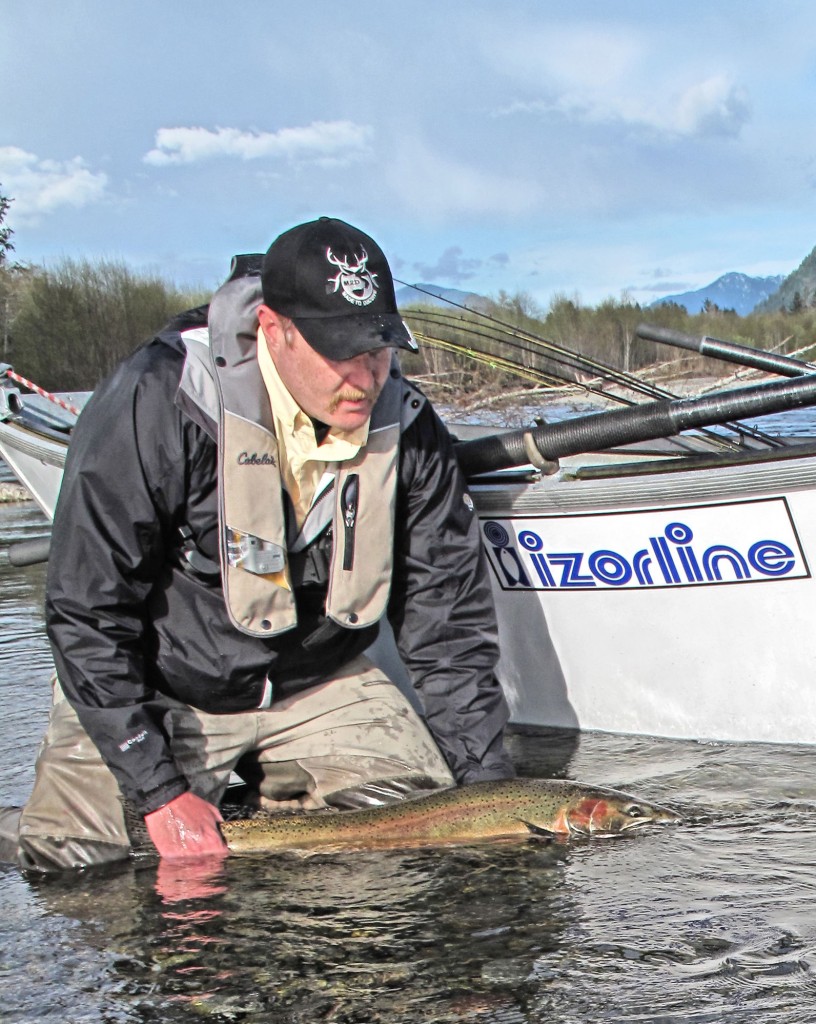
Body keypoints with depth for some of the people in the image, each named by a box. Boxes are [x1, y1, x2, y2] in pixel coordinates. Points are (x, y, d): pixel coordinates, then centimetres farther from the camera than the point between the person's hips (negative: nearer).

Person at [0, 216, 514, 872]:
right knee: (71, 852, -18)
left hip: (315, 685, 3)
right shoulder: (156, 405, -25)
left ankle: (270, 798, 13)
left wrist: (488, 788, -10)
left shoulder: (407, 429, -12)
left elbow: (450, 621, -4)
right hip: (160, 688, -3)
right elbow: (88, 615, -21)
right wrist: (159, 791, -24)